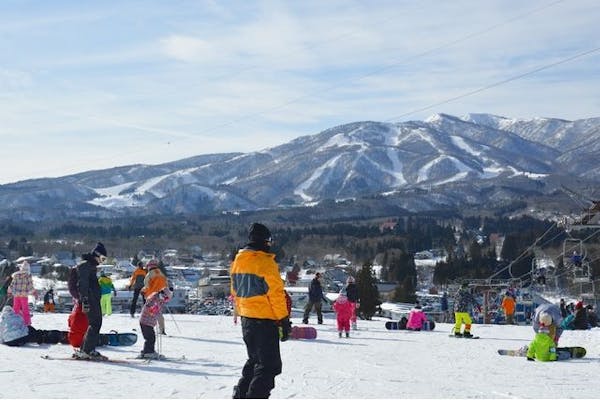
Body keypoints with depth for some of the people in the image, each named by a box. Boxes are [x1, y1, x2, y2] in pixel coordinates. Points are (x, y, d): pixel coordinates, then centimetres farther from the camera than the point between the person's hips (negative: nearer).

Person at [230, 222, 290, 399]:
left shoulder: (238, 260, 9)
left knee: (255, 360, 22)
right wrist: (283, 320, -10)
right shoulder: (265, 262, -15)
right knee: (269, 365, -2)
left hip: (246, 319, 8)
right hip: (265, 320, -8)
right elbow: (276, 294, -15)